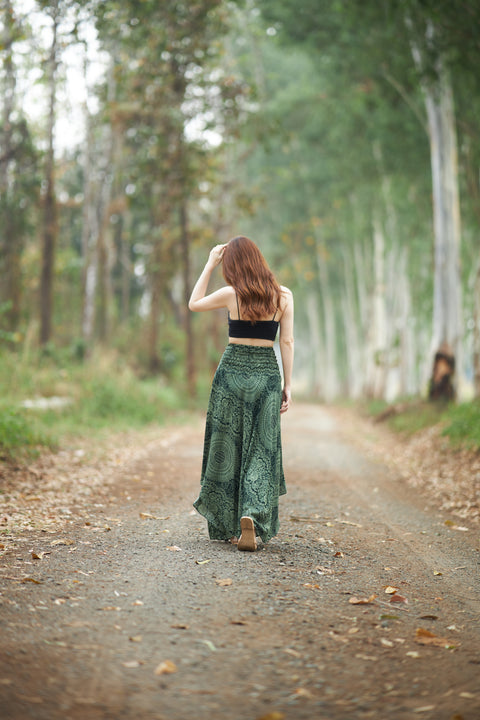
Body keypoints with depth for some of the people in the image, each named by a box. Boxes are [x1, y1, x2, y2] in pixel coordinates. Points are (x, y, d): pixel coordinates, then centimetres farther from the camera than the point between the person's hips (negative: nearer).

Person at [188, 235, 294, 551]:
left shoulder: (231, 294, -6)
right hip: (267, 372, 1)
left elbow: (194, 304, 11)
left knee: (226, 447, 10)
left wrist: (210, 264, 9)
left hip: (233, 369, -1)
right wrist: (288, 385, 5)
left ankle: (227, 525, 17)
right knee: (260, 450, 5)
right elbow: (287, 342, 0)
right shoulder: (284, 295, 0)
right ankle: (251, 516, -14)